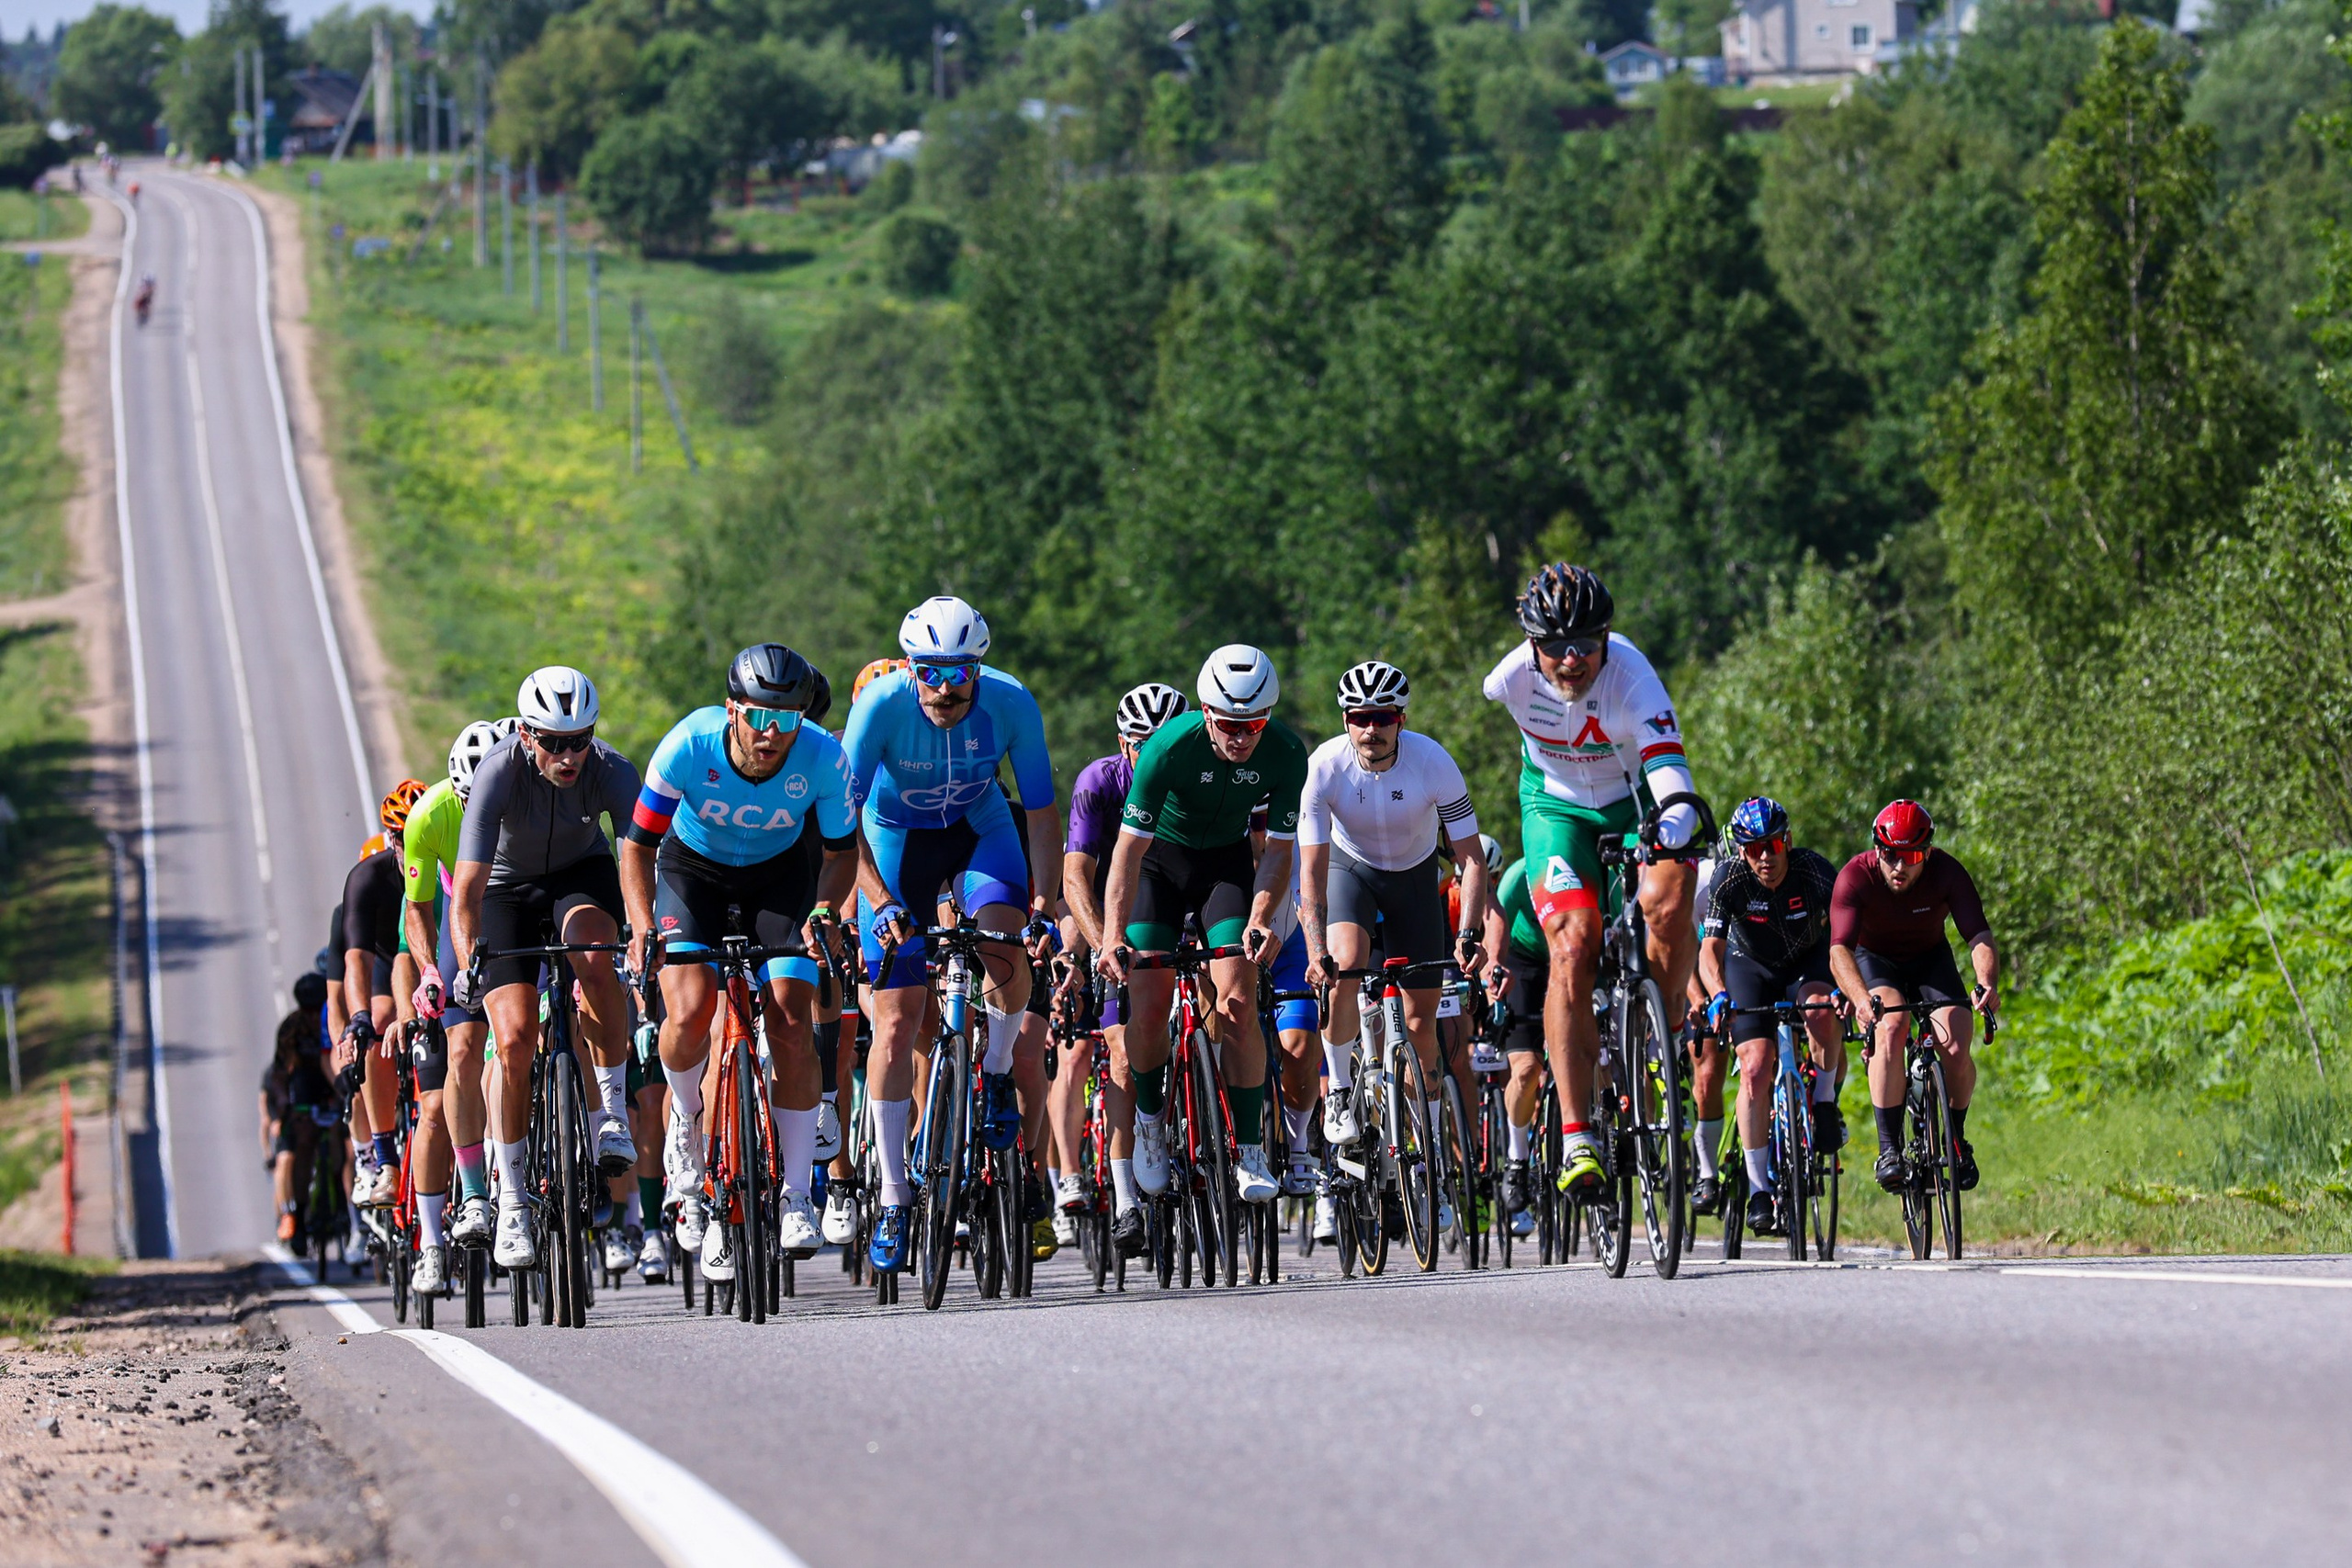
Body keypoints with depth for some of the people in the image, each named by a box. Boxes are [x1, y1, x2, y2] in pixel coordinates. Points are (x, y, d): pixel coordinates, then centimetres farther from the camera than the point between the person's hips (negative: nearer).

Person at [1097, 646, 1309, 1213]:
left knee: (1238, 1004, -15)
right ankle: (1150, 1119, 14)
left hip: (1226, 862, 1)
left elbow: (1279, 849, -13)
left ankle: (1251, 1154, -10)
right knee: (1148, 1006, -13)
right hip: (1159, 861, -1)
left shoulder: (1286, 754, -23)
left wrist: (1260, 919, -30)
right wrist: (1114, 936, -39)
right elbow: (1129, 848, -29)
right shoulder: (1168, 748, -31)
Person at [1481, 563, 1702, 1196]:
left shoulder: (1631, 676, -32)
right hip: (1559, 806, 1)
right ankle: (1576, 1138, -21)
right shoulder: (1517, 675, -24)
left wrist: (1674, 822, -65)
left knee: (1667, 905, -31)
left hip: (1635, 797, -1)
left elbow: (1670, 774, -43)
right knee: (1573, 947, -20)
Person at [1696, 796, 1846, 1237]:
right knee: (1756, 1067, -17)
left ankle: (1825, 1104, -8)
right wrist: (1718, 996, -49)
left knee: (1821, 1012, -35)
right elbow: (1711, 948, -30)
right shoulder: (1731, 881, -25)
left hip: (1809, 961, 0)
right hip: (1752, 966, 0)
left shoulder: (1815, 872, -27)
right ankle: (1759, 1190, -12)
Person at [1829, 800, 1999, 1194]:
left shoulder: (1948, 873, -25)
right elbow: (1839, 951, -39)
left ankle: (1956, 1140, 9)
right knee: (1890, 1028, -32)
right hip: (1874, 960, -1)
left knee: (1956, 1050, -20)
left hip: (1930, 960, 1)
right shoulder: (1856, 877, -29)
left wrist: (1988, 984, -54)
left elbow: (1979, 936, -33)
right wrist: (1862, 998, -59)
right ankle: (1889, 1150, -28)